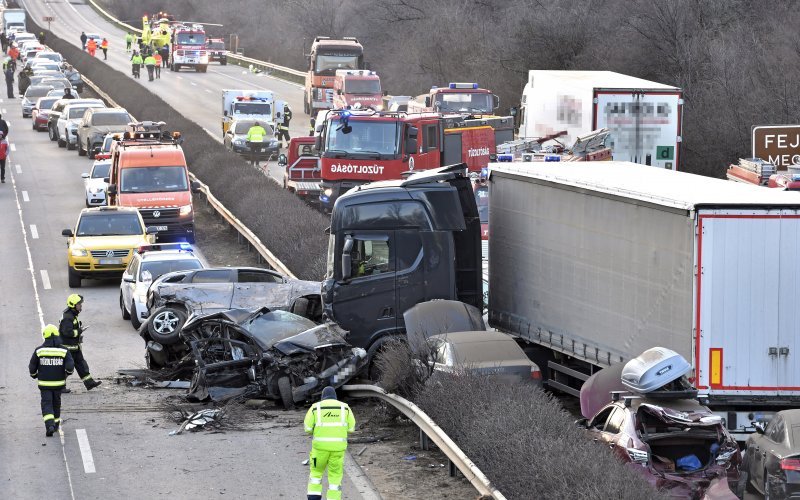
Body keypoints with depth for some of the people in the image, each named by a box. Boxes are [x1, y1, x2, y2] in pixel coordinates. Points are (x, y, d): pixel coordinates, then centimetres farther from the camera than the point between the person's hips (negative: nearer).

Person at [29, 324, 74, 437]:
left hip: (44, 384, -2)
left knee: (47, 404, 0)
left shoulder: (39, 351, -8)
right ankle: (56, 424, 33)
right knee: (56, 403, 20)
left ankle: (50, 425, -21)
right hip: (59, 383, 2)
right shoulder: (64, 351, -7)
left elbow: (32, 367, -3)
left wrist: (34, 375, 18)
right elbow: (70, 366, -15)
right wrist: (68, 373, 7)